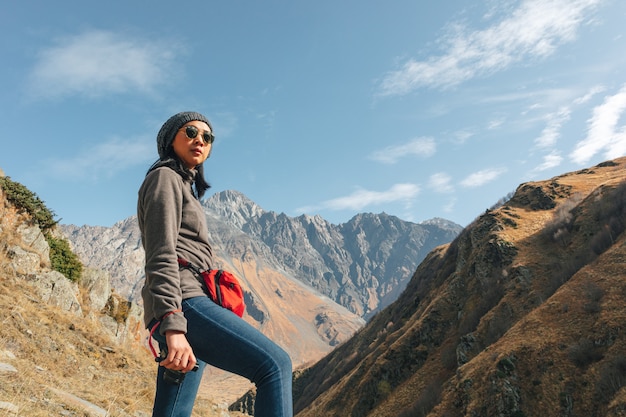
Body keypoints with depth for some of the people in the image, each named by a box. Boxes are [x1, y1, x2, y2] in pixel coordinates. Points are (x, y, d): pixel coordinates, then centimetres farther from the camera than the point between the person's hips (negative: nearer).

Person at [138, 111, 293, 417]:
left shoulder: (184, 185, 31)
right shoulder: (165, 177, 2)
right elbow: (161, 257, -12)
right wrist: (172, 326, -23)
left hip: (180, 314, 10)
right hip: (182, 302, -10)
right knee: (274, 364, -19)